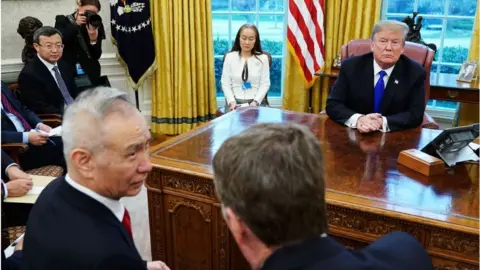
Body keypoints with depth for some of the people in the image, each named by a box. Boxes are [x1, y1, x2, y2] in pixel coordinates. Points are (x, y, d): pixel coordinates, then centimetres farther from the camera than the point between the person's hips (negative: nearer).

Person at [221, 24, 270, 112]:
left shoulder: (263, 58, 3)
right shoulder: (230, 57, 5)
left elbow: (265, 84, 1)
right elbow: (225, 83, 3)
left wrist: (256, 101, -13)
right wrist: (231, 101, -11)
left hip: (257, 102, 0)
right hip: (235, 101, 0)